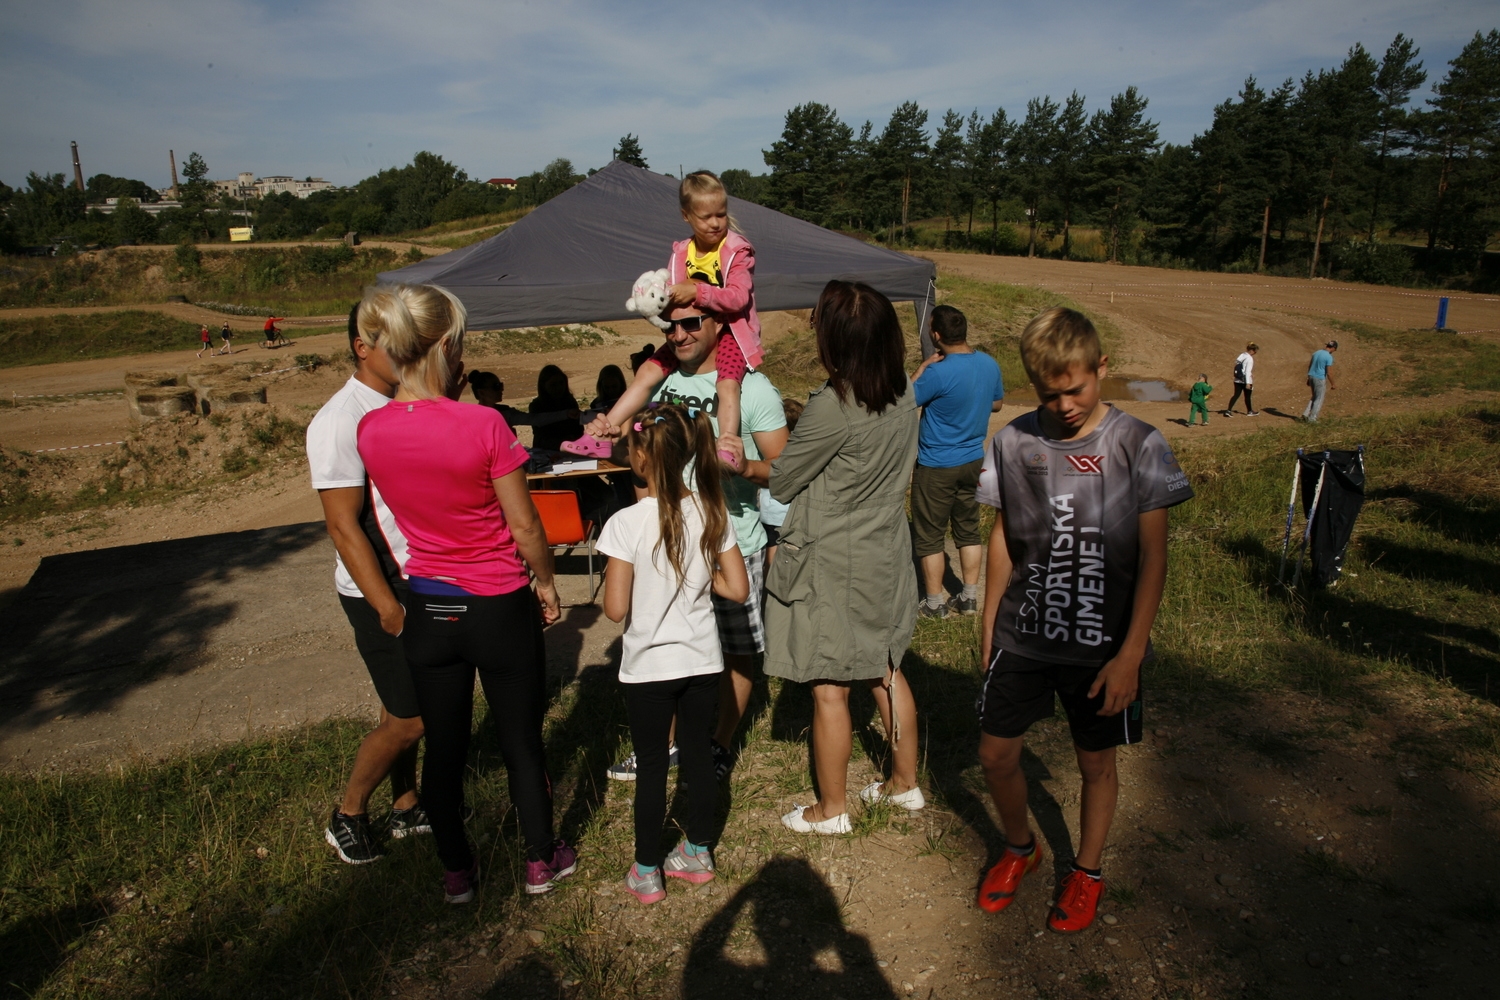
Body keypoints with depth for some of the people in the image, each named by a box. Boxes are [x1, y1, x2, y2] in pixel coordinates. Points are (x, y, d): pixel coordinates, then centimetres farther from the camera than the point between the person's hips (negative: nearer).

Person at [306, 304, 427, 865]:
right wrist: (387, 606, -21)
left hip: (422, 583, 7)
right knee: (407, 720, 1)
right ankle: (348, 816, 23)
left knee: (408, 711, 17)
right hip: (379, 592, -7)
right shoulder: (339, 421, -17)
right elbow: (343, 525, -19)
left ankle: (405, 807, 34)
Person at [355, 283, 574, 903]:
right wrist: (547, 583, 0)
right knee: (521, 739, 15)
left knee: (443, 747, 18)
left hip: (429, 611, 4)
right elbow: (525, 529, -12)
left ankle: (456, 872, 36)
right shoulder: (484, 425, -23)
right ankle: (541, 860, 34)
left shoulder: (370, 430, -9)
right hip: (501, 609, -4)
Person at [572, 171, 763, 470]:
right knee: (648, 372, -4)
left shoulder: (738, 251, -9)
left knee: (727, 382, -30)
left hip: (729, 330, -5)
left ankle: (727, 451, -34)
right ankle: (602, 433, -2)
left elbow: (738, 297, -21)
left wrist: (697, 291, -32)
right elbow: (673, 294, 11)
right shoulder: (681, 253, 7)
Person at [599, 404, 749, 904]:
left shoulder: (627, 523, -20)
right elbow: (738, 588, -3)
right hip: (702, 659, 4)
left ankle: (647, 872, 25)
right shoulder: (712, 512, -7)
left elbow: (615, 609, -18)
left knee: (651, 765, 11)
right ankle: (698, 853, 35)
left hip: (649, 666, -3)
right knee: (698, 753, 18)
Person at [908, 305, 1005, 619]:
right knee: (968, 530, 18)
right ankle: (970, 598, 27)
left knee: (929, 536, 8)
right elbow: (997, 404, 14)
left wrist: (923, 367, -8)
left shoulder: (938, 373, -26)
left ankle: (934, 604, 17)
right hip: (974, 461, 7)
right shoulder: (990, 365, -3)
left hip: (937, 467, -7)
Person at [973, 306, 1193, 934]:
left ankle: (1087, 872, 40)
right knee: (995, 753, 9)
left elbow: (1153, 558, -9)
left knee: (1096, 762, 13)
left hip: (1101, 645, -2)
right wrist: (989, 624, 10)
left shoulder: (1138, 446, -12)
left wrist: (1130, 653, -13)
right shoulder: (1013, 442, -5)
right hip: (1021, 637, 2)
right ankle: (1020, 848, 39)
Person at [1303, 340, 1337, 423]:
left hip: (1312, 377, 7)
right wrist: (1332, 384, -6)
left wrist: (1309, 379, 20)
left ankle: (1306, 414, 13)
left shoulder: (1316, 353, 5)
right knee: (1319, 399, 7)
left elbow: (1309, 366, 11)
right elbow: (1329, 373, -19)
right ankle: (1312, 418, 9)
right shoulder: (1329, 357, -18)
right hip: (1320, 379, -7)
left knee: (1315, 397, 22)